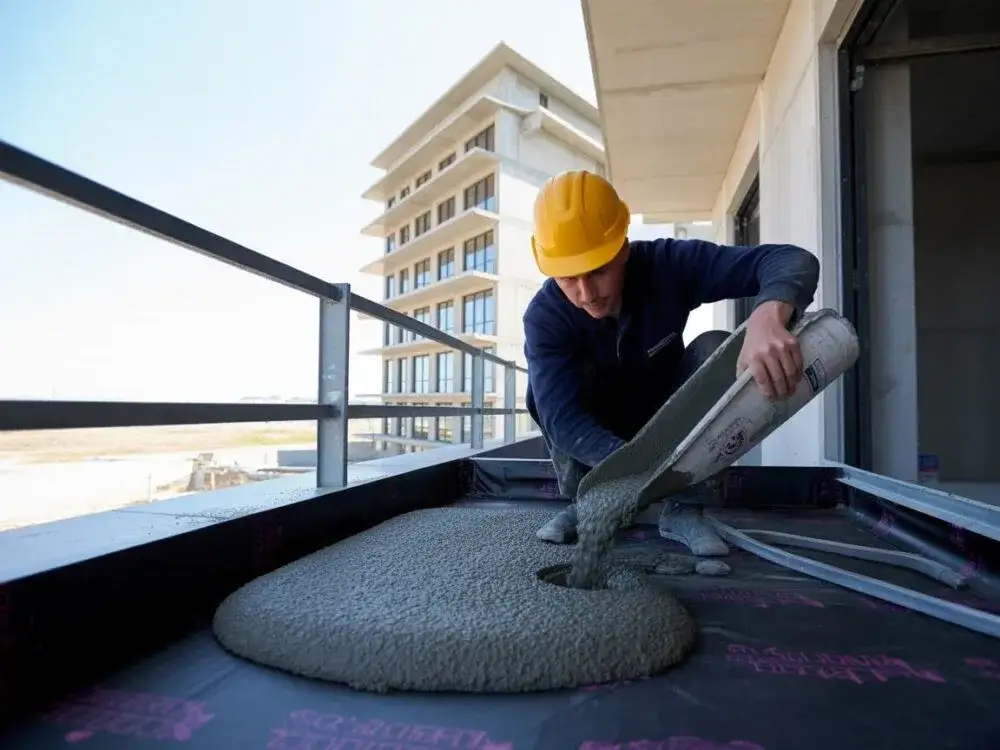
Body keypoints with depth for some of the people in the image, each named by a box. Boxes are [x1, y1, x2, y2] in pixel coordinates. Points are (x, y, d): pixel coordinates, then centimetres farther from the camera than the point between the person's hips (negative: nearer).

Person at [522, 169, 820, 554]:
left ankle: (682, 508, -18)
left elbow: (792, 261, -33)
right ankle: (584, 502, -10)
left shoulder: (668, 264, -26)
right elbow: (562, 419, -39)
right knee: (544, 389, -31)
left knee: (715, 349, -27)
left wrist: (768, 315, -57)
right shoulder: (544, 316, -28)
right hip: (598, 437, -1)